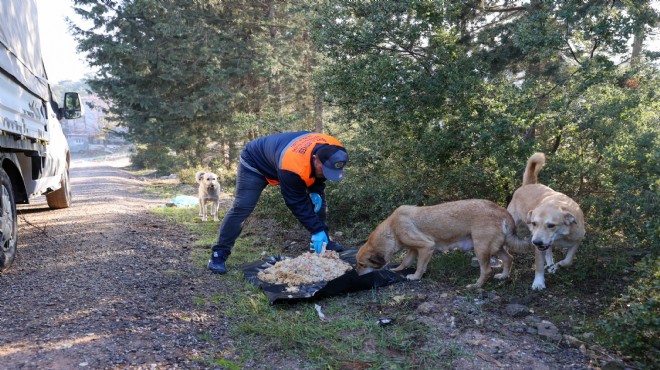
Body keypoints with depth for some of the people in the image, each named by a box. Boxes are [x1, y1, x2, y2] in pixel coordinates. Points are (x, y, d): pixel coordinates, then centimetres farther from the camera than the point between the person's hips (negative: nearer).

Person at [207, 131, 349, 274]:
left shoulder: (333, 151, -25)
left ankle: (321, 241, 17)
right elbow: (297, 203, -35)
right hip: (256, 162, -7)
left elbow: (316, 174, -2)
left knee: (318, 199, 3)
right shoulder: (292, 165, -46)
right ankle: (219, 253, -9)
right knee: (242, 208, -21)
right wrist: (316, 230, -34)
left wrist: (315, 191, -17)